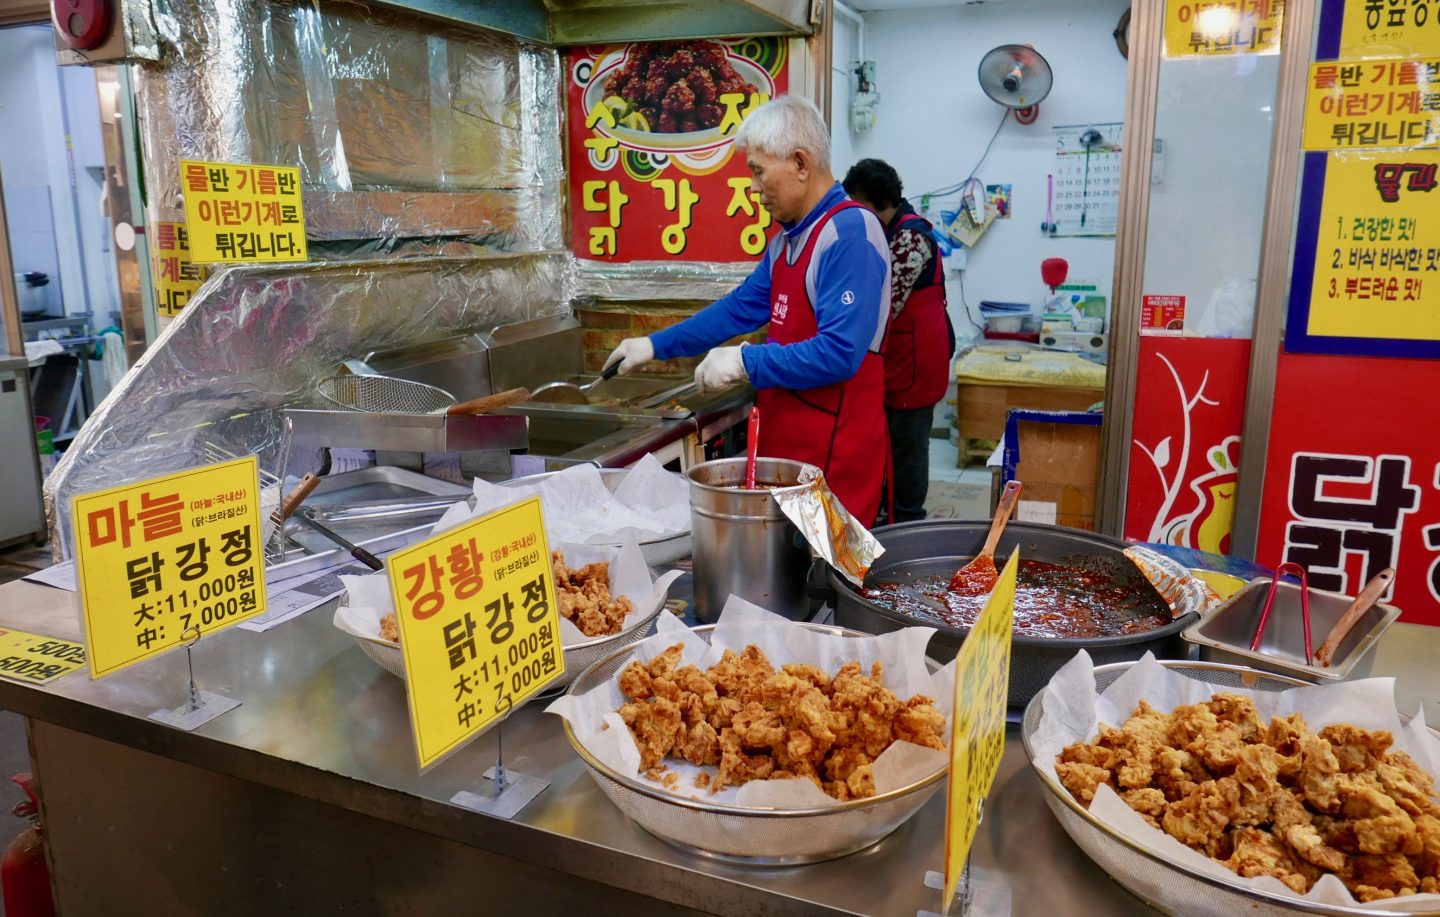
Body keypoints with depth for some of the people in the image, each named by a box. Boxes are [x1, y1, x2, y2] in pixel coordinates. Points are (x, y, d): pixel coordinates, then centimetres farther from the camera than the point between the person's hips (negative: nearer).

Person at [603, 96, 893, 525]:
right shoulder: (789, 238, 12)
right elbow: (742, 307, 21)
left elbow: (839, 353, -24)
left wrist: (745, 362, -16)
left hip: (834, 456, -8)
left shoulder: (849, 232, -17)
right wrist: (656, 346, 20)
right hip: (787, 442, 8)